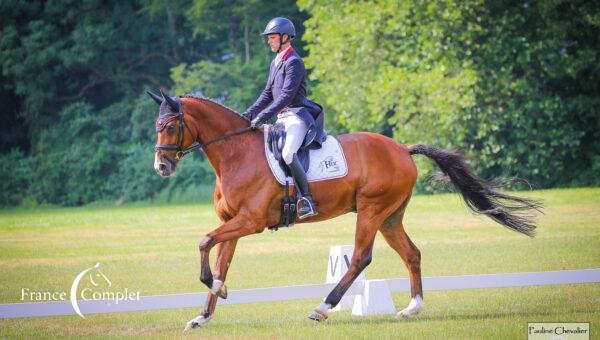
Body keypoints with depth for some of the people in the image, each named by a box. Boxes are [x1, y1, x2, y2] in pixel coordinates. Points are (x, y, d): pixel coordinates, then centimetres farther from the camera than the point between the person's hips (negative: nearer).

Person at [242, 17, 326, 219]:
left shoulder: (294, 62, -12)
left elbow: (286, 96, -20)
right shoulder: (276, 63, 18)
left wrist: (263, 116, -24)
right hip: (282, 118, 10)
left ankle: (307, 199, -27)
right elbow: (268, 94, 21)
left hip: (297, 115, -10)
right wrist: (249, 114, 9)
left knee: (287, 154, -31)